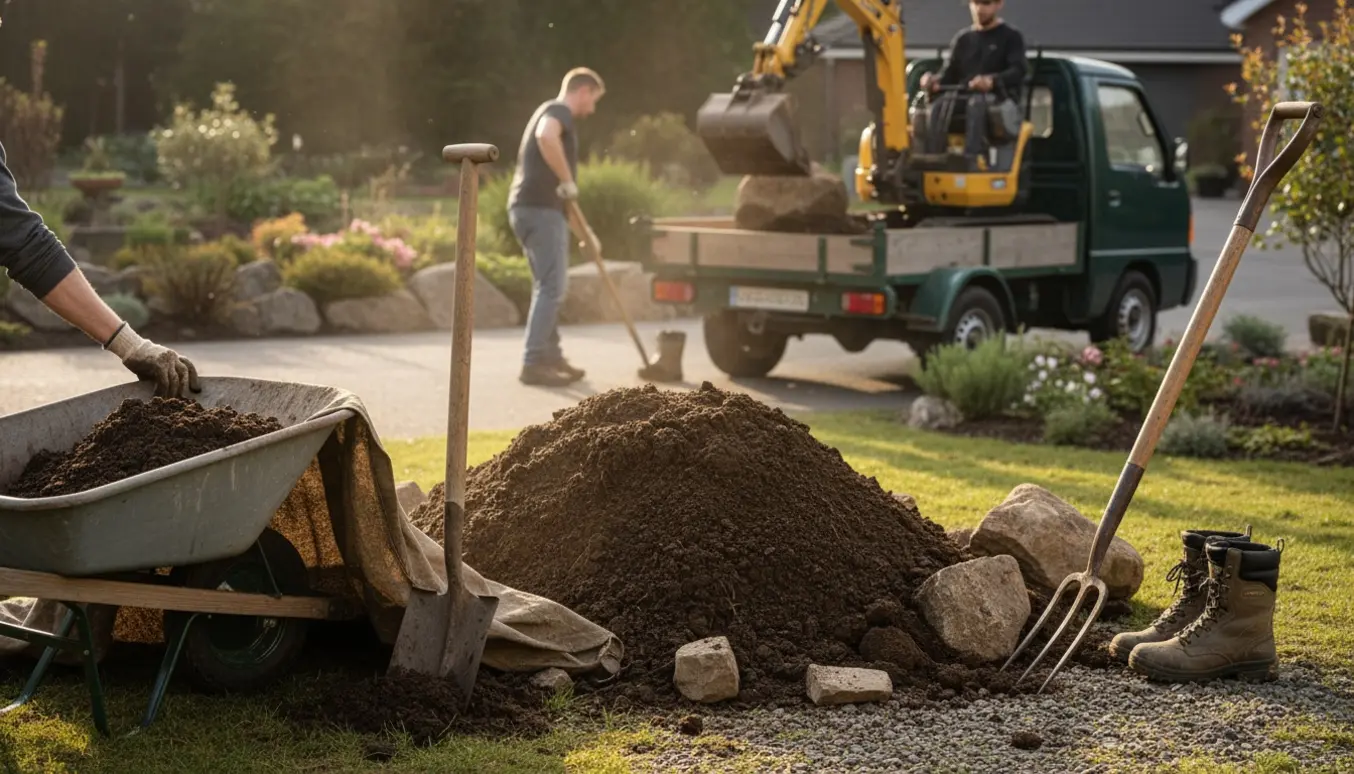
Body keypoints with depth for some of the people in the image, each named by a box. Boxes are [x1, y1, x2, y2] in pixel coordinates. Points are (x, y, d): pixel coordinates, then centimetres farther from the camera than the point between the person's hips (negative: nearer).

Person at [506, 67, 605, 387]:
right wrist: (568, 180, -23)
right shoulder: (559, 110, -5)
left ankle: (551, 357, 23)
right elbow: (545, 137, -32)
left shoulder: (553, 114, 26)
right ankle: (534, 363, -9)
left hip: (530, 208, 10)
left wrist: (581, 229, 31)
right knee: (551, 287, -9)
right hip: (539, 209, -10)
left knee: (547, 286, 17)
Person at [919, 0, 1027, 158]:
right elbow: (951, 72, 15)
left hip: (999, 99, -4)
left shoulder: (1011, 37, 7)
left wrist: (992, 81, -32)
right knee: (934, 109, -29)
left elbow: (1018, 71, -9)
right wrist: (935, 80, -11)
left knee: (977, 104, -41)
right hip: (962, 98, 4)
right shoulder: (963, 39, 21)